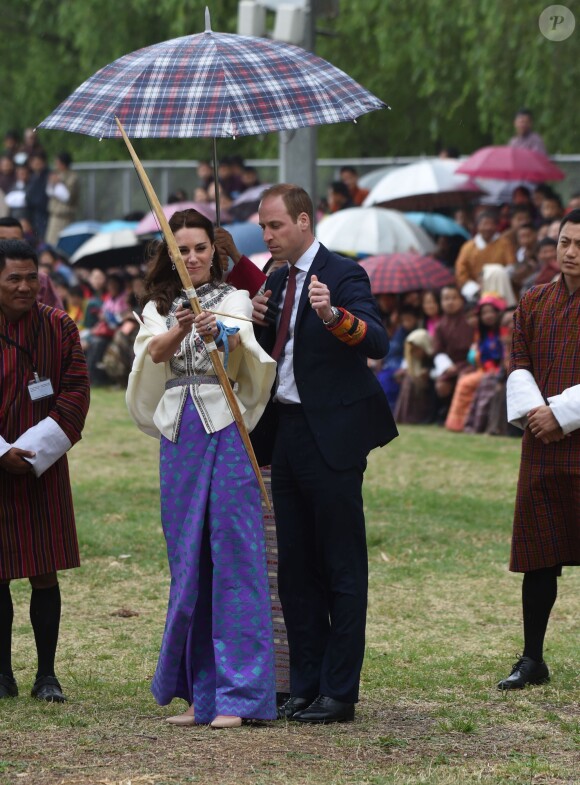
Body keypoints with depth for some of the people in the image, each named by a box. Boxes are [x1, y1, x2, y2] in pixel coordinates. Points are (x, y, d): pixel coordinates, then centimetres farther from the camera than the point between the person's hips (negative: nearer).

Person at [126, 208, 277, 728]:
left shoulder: (233, 299, 6)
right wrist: (181, 328, -28)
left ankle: (241, 694, -10)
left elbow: (239, 338, -16)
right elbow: (156, 350, -6)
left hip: (227, 431, -4)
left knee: (233, 556, -9)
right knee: (188, 563, 6)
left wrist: (219, 332, -39)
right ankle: (200, 693, 13)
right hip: (179, 433, 4)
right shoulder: (157, 308, 15)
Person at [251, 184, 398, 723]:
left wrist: (333, 315, -42)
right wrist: (260, 321, -1)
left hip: (331, 436, -8)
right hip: (286, 432, 8)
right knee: (295, 567, 11)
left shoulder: (342, 276, -10)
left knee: (342, 570, -3)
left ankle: (339, 693, 0)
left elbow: (378, 342, -24)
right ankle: (305, 687, 17)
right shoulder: (276, 281, 14)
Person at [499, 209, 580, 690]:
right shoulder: (534, 303, 12)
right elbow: (519, 366, 7)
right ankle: (532, 659, 16)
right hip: (541, 447, 5)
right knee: (539, 557, 8)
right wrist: (532, 409, -10)